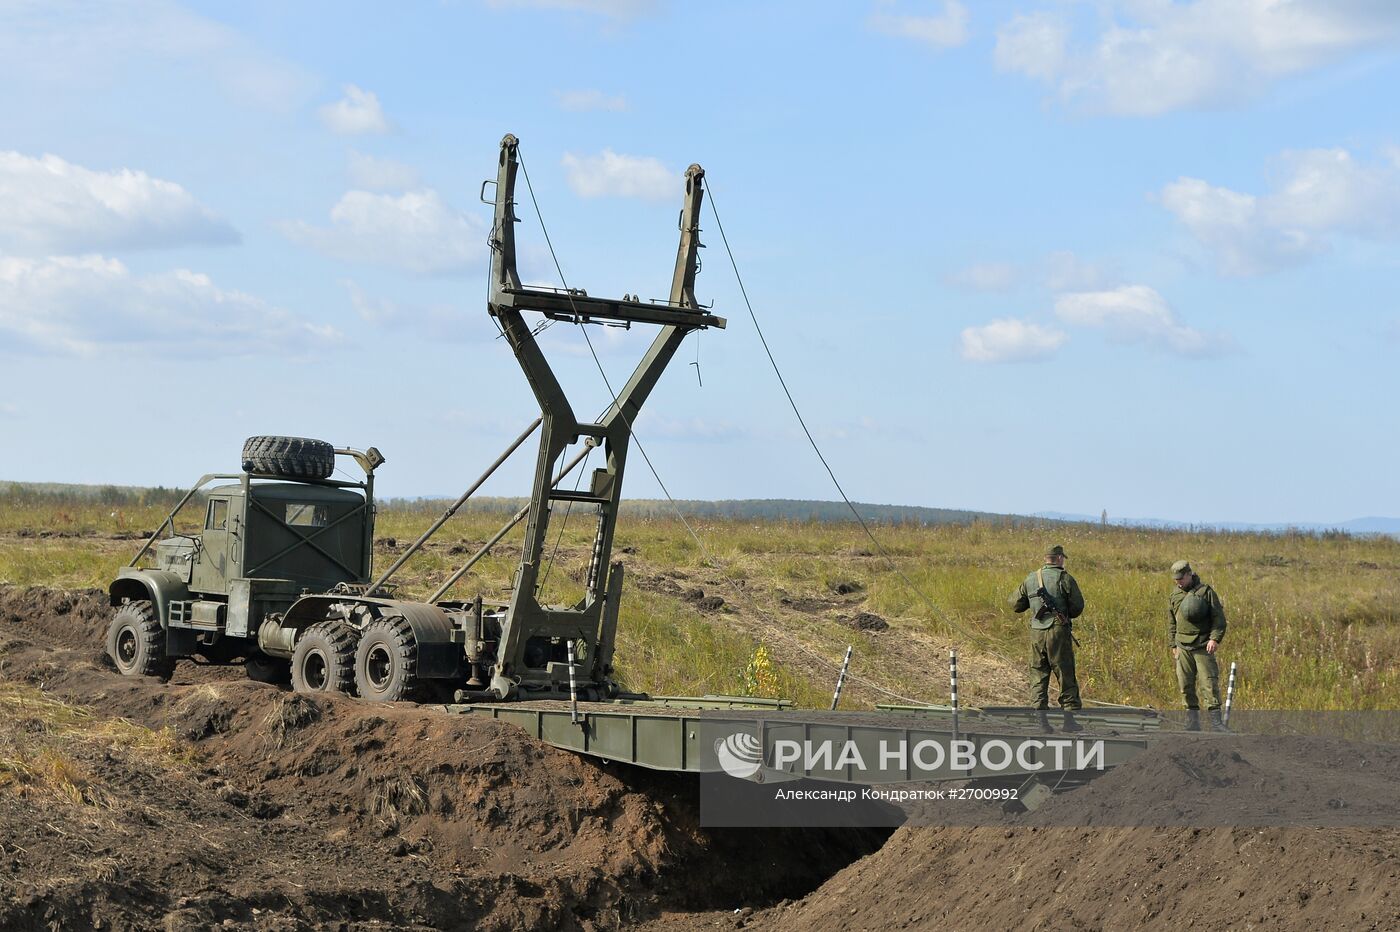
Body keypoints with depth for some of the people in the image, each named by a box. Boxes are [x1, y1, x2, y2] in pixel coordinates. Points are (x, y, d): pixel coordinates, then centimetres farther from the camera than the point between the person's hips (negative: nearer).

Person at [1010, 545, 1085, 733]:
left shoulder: (1030, 579, 8)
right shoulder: (1064, 578, -6)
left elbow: (1016, 604, 15)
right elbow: (1078, 606, -4)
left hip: (1036, 632, 4)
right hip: (1058, 632, -4)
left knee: (1038, 677, 9)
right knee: (1066, 677, 3)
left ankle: (1041, 719, 5)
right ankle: (1069, 719, 2)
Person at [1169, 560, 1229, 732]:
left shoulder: (1206, 591, -2)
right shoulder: (1175, 595, 11)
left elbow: (1219, 617, -4)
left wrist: (1215, 638, -15)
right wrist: (1174, 645, 18)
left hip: (1203, 646, -4)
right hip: (1183, 647, 4)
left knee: (1211, 681, -8)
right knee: (1186, 685, 3)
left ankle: (1216, 720, -5)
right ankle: (1193, 721, 9)